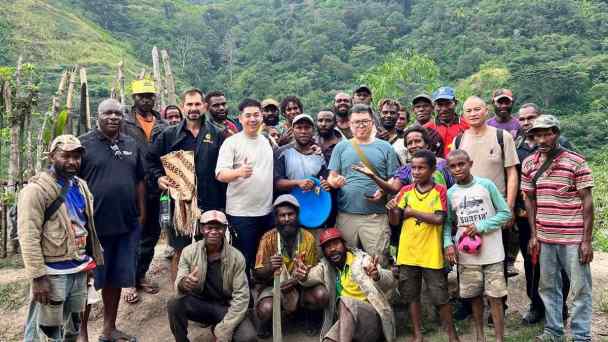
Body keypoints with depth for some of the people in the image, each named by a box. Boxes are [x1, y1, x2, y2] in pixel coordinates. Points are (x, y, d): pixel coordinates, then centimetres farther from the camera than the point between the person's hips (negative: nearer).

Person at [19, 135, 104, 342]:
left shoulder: (81, 186, 10)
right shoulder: (36, 189, -14)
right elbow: (28, 237, -18)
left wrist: (91, 259, 17)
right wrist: (37, 277, -21)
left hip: (79, 271, 7)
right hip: (52, 274, -7)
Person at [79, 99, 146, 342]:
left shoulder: (131, 145, 10)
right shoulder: (84, 144, -4)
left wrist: (141, 212, 12)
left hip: (128, 224, 5)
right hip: (94, 225, -4)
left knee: (116, 278, 14)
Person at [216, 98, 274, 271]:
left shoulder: (267, 141, 12)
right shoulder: (231, 142, -6)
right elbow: (220, 174, -16)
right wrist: (238, 172, -33)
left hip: (267, 211, 6)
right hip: (241, 213, -5)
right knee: (244, 260, 2)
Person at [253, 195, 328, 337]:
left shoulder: (308, 238, -8)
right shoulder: (268, 238, -11)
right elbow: (257, 274, -10)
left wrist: (295, 280, -22)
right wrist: (270, 267, -34)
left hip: (300, 285, 2)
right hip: (272, 286, -1)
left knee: (321, 295, -27)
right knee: (266, 310, -32)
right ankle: (266, 322, 7)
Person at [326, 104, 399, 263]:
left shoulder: (385, 147, 8)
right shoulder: (341, 147, 11)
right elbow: (331, 177, 9)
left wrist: (383, 191, -13)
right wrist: (335, 182, -13)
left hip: (376, 216, -1)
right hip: (346, 214, 1)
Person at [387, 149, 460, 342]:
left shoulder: (440, 190, -5)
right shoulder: (405, 191, 4)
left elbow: (438, 219, -16)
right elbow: (395, 222, 3)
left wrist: (412, 212, -13)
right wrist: (392, 210, -18)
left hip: (431, 254, -3)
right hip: (407, 253, 4)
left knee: (440, 296, 6)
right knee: (412, 295, 12)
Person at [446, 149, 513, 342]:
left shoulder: (486, 185, -5)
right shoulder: (450, 193, 2)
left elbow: (505, 213, -2)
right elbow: (448, 223, 6)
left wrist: (481, 227, -14)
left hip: (492, 253, -2)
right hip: (467, 254, 2)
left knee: (495, 297, 0)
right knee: (475, 297, 12)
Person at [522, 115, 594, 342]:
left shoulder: (576, 162, -8)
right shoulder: (529, 164, 4)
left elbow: (587, 201, -7)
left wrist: (587, 240, -10)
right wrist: (533, 235, 5)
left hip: (573, 238, -4)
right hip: (544, 238, 4)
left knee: (580, 289, 5)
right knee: (548, 287, 14)